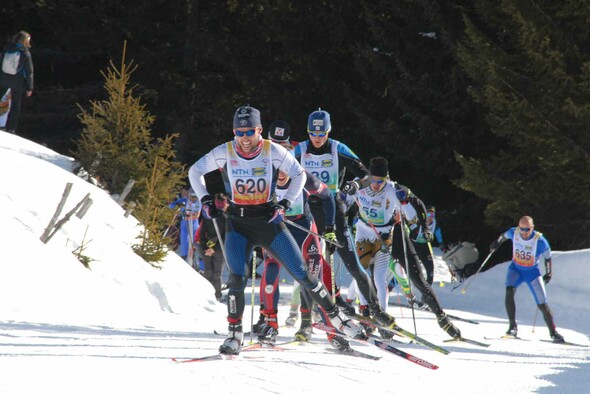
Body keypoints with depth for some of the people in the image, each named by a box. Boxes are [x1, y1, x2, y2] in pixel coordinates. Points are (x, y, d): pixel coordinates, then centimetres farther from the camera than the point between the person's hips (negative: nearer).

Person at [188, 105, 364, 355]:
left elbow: (299, 175, 3)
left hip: (269, 221, 0)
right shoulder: (224, 153, -8)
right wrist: (205, 200, -4)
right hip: (238, 224, 0)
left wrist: (285, 203, -9)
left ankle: (335, 316, 14)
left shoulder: (273, 152, -10)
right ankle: (234, 333, -5)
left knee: (301, 273, 1)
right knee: (237, 278, -17)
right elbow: (195, 171, 7)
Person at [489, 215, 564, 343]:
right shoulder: (514, 233, -16)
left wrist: (548, 273, -12)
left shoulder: (540, 241, -25)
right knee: (509, 292, -28)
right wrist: (497, 242, 20)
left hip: (532, 272, -2)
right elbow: (504, 235, 9)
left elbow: (547, 257, -10)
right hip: (516, 269, 2)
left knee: (542, 305, -3)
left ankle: (553, 332, 15)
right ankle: (512, 326, -21)